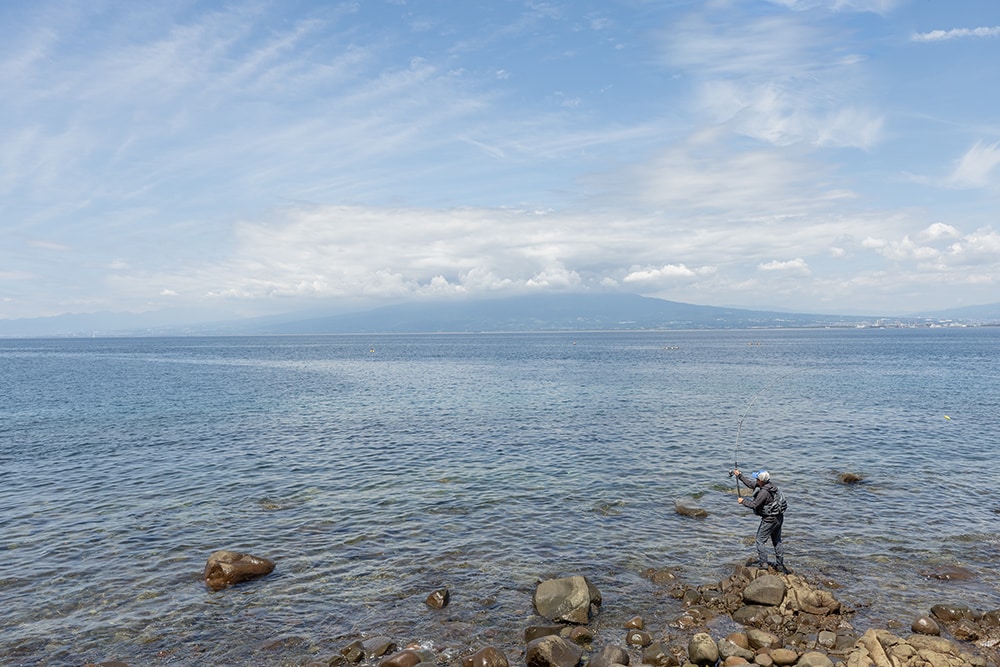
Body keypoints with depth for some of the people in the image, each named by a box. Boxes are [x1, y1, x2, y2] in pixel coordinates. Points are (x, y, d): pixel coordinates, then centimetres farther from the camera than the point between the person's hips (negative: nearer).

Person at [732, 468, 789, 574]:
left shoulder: (764, 492, -26)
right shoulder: (769, 485, 3)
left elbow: (754, 505, -20)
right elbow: (751, 483, 14)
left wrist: (743, 501, -6)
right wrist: (740, 475, 15)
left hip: (769, 520, -9)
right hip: (779, 518, 9)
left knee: (760, 540, 3)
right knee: (777, 541, 17)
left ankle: (763, 563, 5)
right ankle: (780, 565, 24)